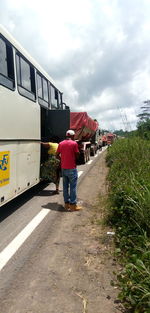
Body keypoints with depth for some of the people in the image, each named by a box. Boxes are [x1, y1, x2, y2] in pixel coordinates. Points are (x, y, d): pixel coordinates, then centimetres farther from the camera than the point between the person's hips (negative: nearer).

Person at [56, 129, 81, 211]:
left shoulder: (61, 143, 5)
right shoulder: (74, 143, -10)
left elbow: (57, 155, 9)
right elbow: (77, 155, -6)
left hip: (63, 168, 6)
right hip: (71, 168, -5)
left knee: (65, 186, 12)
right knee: (72, 187, 1)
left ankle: (66, 203, 20)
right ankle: (73, 205, 5)